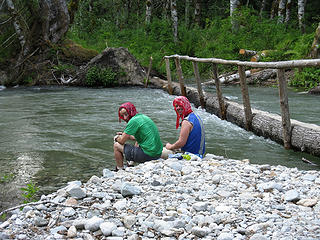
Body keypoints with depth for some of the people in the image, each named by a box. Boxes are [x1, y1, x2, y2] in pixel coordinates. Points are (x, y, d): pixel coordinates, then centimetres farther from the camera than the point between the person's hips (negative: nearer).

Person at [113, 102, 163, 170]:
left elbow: (122, 141, -8)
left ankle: (120, 170, 18)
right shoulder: (143, 116, 14)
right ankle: (130, 164, 42)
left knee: (116, 145, 3)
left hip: (148, 155, -9)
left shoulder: (133, 121, -13)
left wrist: (117, 138, 14)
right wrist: (125, 135, 28)